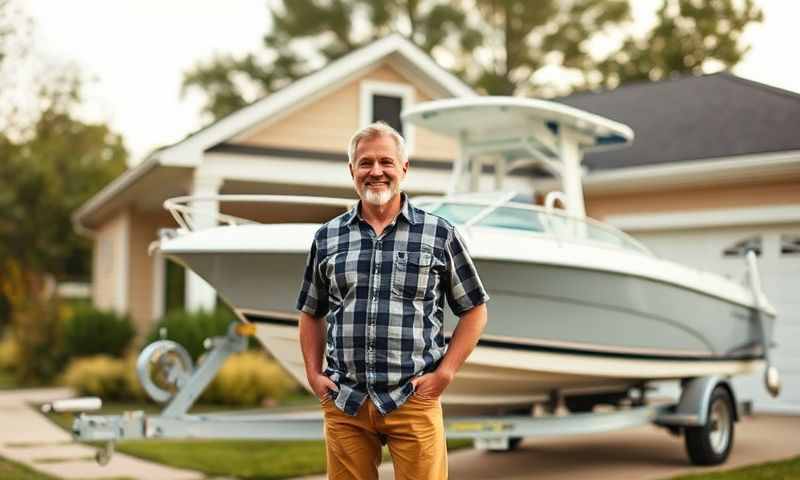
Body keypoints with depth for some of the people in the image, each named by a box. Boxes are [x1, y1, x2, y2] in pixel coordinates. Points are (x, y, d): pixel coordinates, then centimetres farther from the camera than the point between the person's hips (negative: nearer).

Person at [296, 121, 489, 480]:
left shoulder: (439, 235, 1)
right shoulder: (326, 238, 9)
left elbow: (474, 310, 6)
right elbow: (311, 313, 19)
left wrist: (444, 373, -3)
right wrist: (313, 374, 8)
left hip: (413, 400, -2)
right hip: (343, 402, 2)